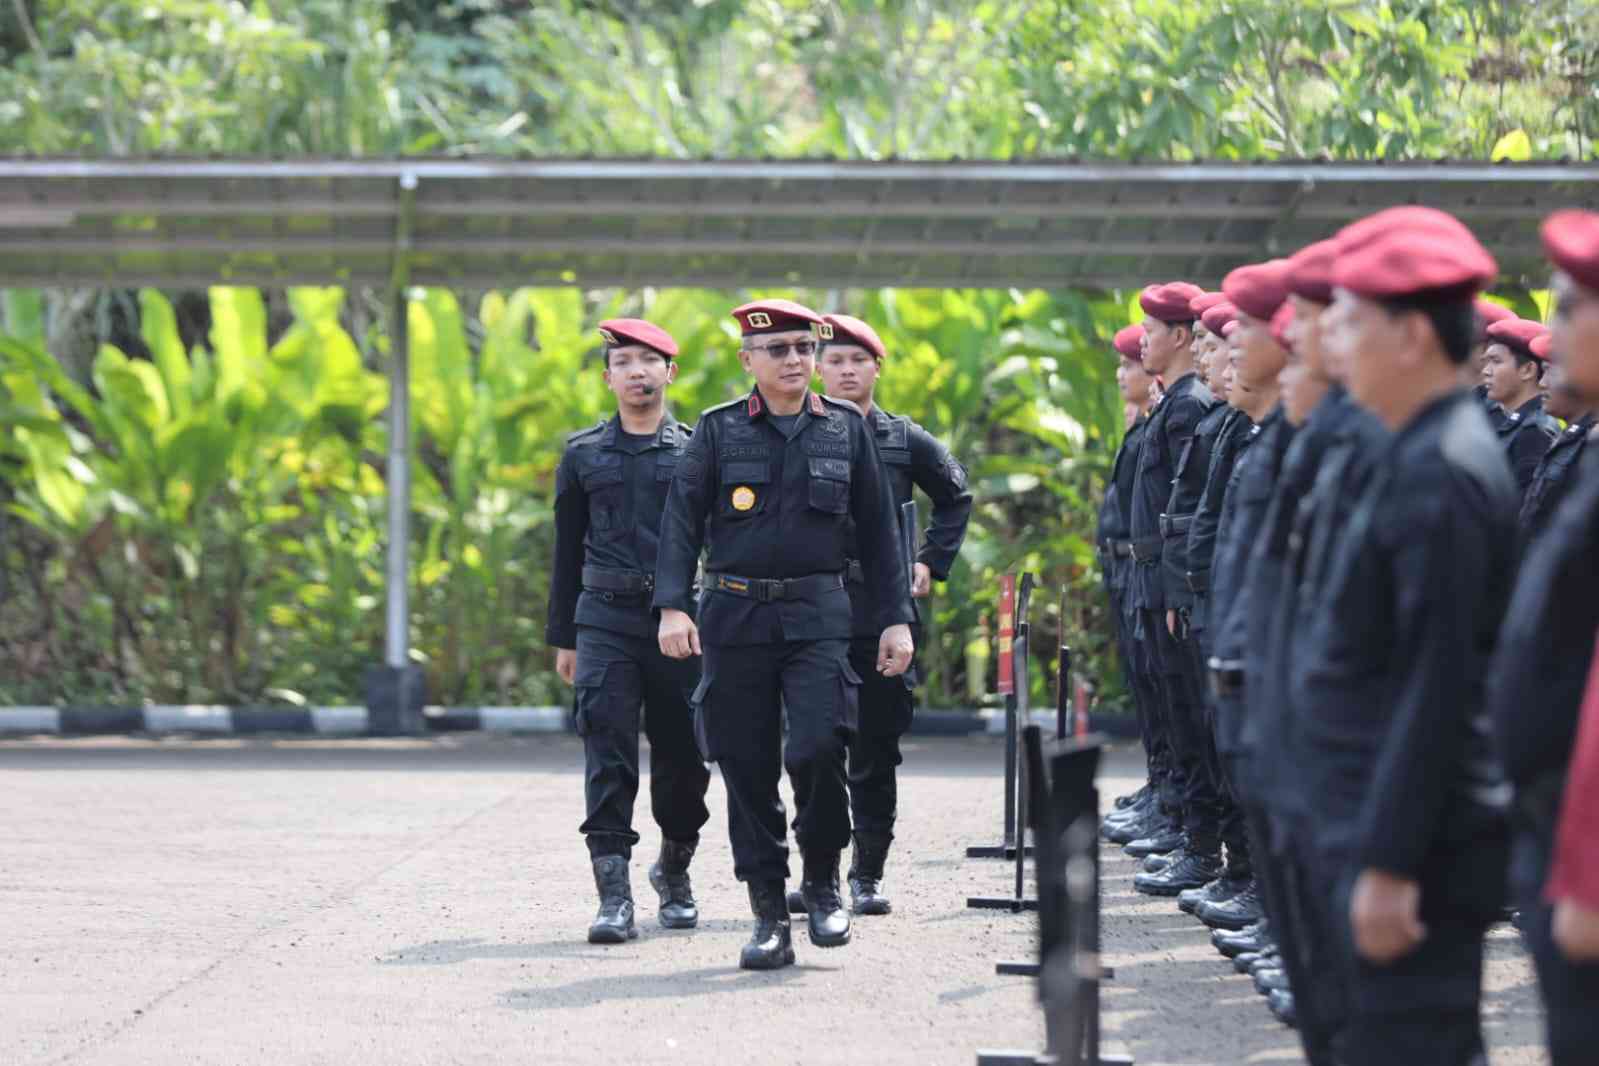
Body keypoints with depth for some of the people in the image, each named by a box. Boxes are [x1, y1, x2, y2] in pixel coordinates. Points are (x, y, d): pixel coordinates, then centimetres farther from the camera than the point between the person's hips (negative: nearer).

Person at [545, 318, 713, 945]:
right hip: (606, 618, 0)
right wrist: (562, 638, 11)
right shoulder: (583, 454, 10)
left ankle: (674, 871, 30)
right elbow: (568, 551, 14)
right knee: (608, 754, -11)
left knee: (683, 757, 6)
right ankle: (614, 897, -15)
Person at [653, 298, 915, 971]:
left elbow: (877, 530, 12)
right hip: (735, 617, 0)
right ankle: (769, 914, 9)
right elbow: (681, 521, 0)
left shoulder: (848, 429, 9)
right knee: (748, 767, 0)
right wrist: (673, 605, -14)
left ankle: (822, 879, 6)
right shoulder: (718, 431, 5)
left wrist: (895, 619, 7)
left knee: (818, 748, -17)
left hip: (818, 615, 0)